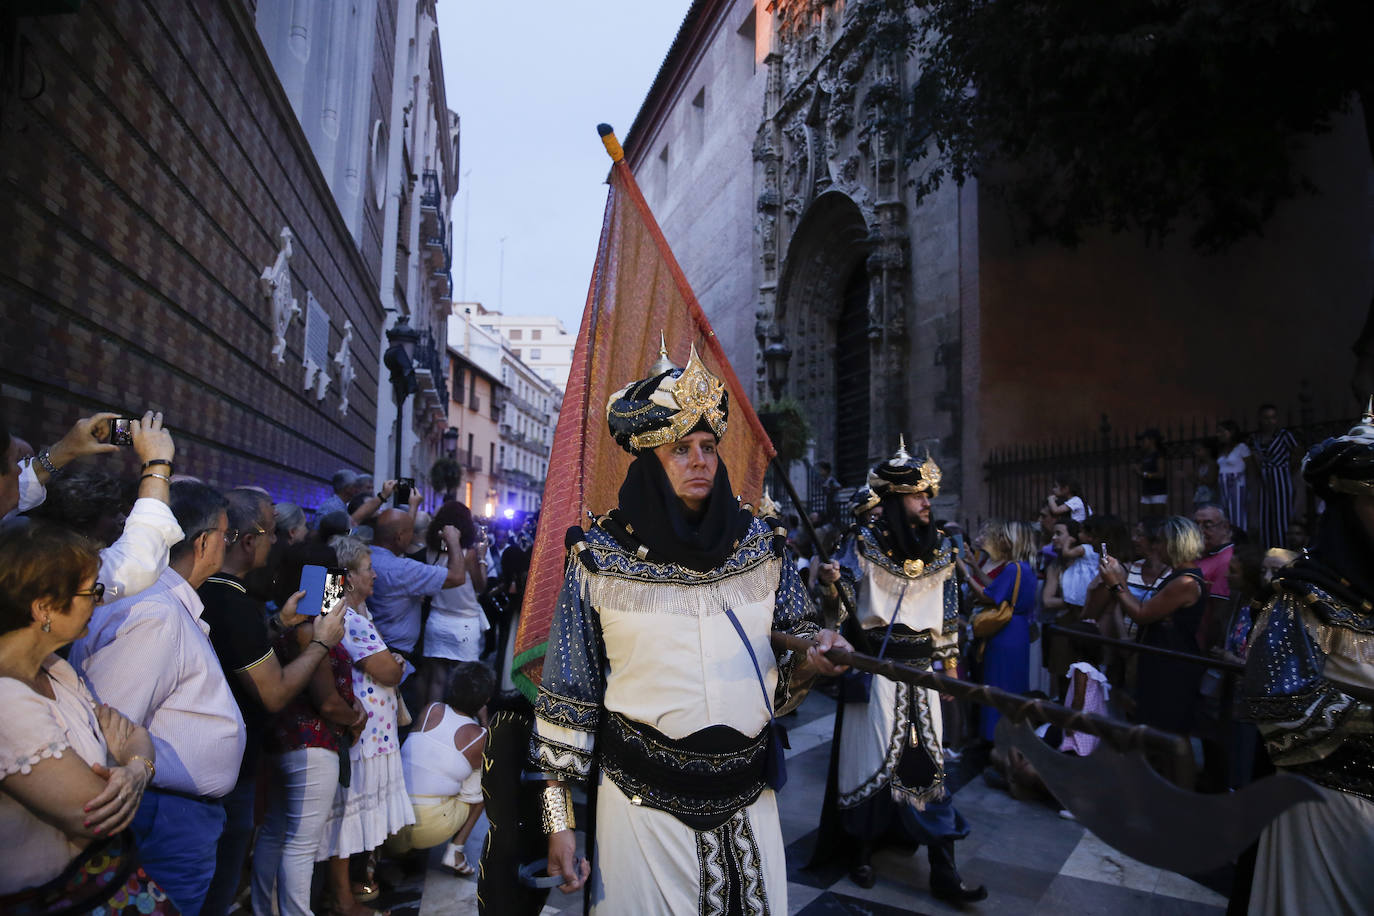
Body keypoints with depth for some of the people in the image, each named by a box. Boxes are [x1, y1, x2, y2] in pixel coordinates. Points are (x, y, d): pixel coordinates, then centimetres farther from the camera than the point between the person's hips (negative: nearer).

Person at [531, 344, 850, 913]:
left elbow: (795, 630, 11)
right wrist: (558, 817, -4)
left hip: (748, 796, 3)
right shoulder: (600, 556, -8)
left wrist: (812, 651, -13)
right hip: (643, 797, -3)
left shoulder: (759, 542, 0)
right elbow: (569, 690, -4)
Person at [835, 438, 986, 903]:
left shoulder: (939, 546, 6)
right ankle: (862, 852, 23)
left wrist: (951, 666, 12)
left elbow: (949, 613, 12)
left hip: (922, 670, 4)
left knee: (927, 760, 5)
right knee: (873, 756, 4)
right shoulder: (866, 543, -9)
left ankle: (943, 871, 11)